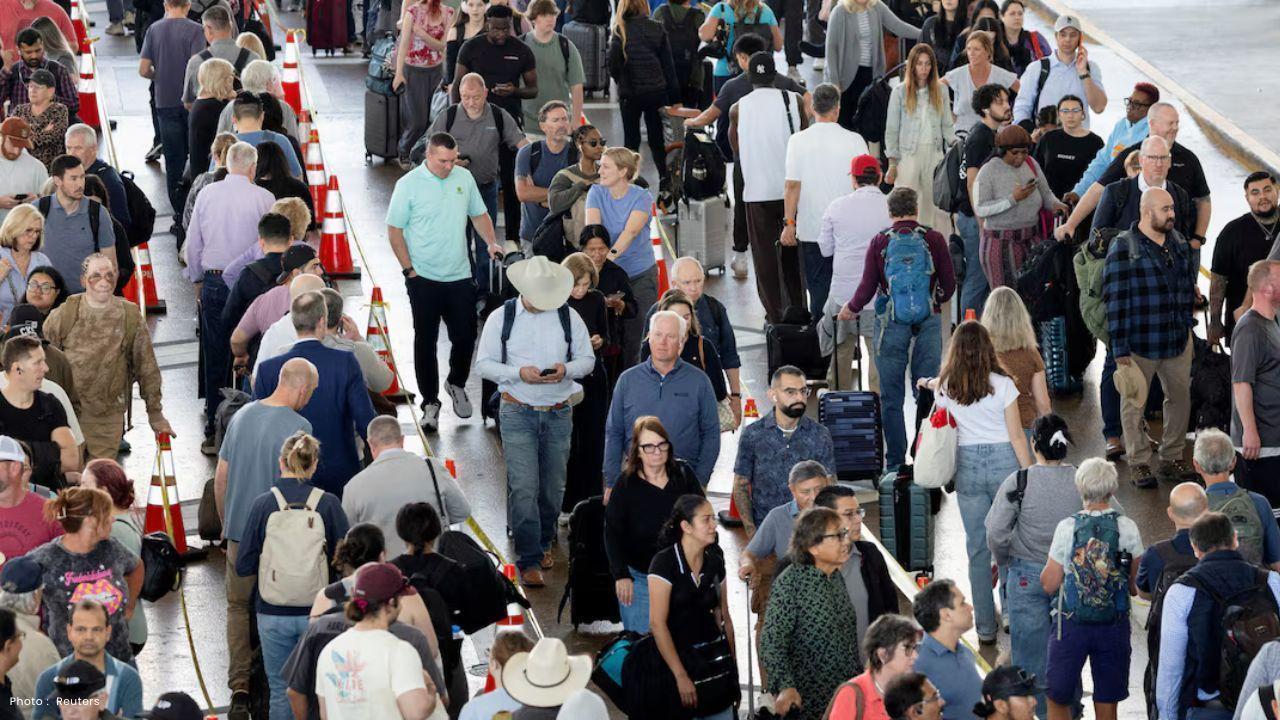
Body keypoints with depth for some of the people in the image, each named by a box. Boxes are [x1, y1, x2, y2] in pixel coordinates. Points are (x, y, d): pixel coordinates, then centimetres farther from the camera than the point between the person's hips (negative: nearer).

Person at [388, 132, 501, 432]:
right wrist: (409, 270, -9)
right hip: (424, 279, -3)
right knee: (425, 341, 3)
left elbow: (479, 214, 16)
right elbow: (394, 230, -6)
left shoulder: (464, 177, 3)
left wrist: (491, 243, 0)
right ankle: (430, 402, 14)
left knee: (466, 335, 7)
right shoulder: (409, 184, -9)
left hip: (460, 275, 3)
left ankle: (456, 384, 34)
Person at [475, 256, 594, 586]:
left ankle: (543, 544, 31)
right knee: (524, 488, -11)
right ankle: (529, 560, -9)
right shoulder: (501, 318, -1)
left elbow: (587, 359, 9)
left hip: (559, 413, 3)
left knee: (553, 487, 10)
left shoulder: (568, 318, 3)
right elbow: (483, 363, 0)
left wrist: (566, 369, -14)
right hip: (518, 413, -2)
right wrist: (518, 373, -17)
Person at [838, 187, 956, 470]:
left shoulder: (880, 242, -3)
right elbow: (949, 285, 2)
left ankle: (895, 460, 8)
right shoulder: (934, 239, -2)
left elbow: (867, 288, -4)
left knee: (891, 396, 7)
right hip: (928, 321, 1)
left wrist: (850, 308, 16)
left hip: (890, 322, -1)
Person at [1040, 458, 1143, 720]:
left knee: (1058, 699, 12)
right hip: (1114, 624, 2)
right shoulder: (1128, 528, -8)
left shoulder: (1068, 527, -12)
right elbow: (1135, 585, 0)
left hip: (1072, 624, -2)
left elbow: (1049, 585, -7)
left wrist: (1048, 565, 13)